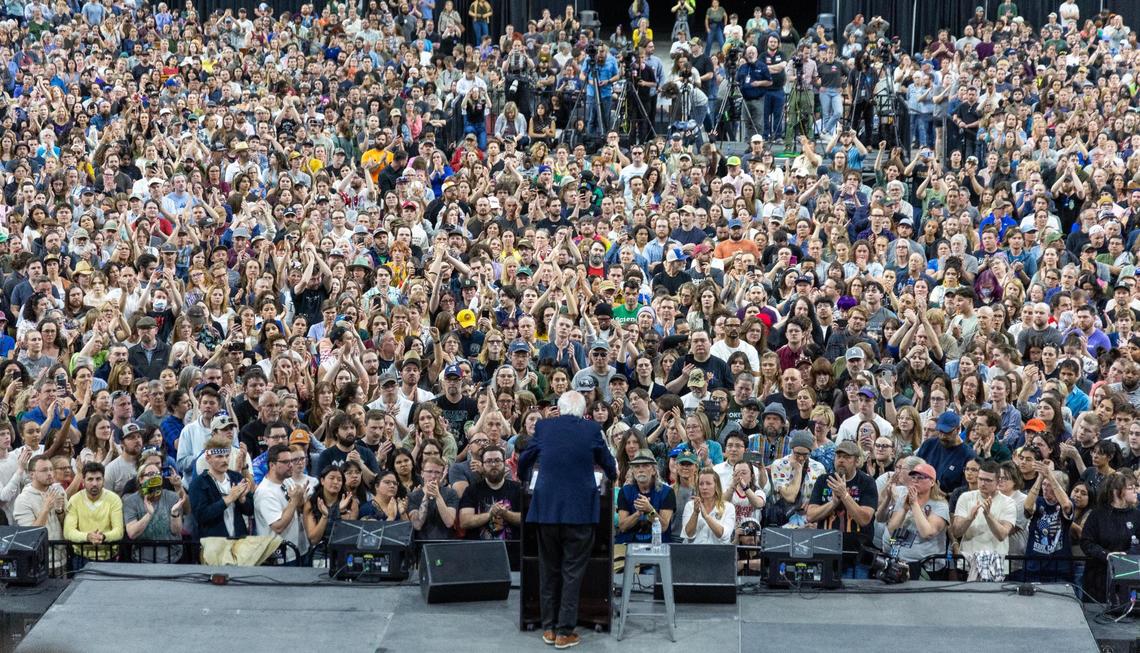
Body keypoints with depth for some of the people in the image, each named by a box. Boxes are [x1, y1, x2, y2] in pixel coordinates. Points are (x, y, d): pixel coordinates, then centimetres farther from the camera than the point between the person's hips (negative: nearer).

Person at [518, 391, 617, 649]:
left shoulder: (543, 427, 4)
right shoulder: (592, 430, 0)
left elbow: (525, 460, 18)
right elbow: (609, 464, 12)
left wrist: (523, 476, 41)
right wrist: (612, 476, 36)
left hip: (546, 508, 2)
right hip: (580, 509, -2)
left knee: (549, 569, 13)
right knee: (572, 571, 4)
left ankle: (549, 628, 18)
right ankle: (565, 631, 3)